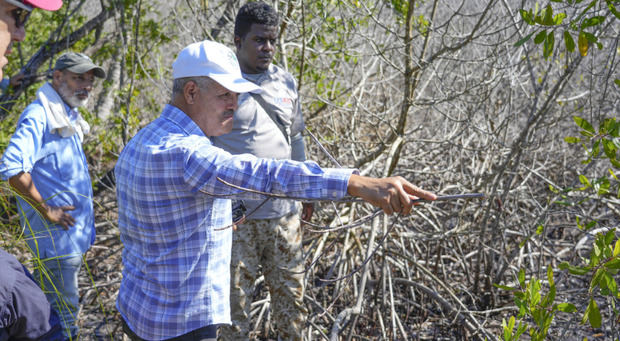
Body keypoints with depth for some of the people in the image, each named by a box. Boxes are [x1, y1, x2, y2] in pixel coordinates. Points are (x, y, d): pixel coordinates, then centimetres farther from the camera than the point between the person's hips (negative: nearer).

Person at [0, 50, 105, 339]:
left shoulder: (68, 117, 14)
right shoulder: (39, 115, -17)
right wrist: (47, 211, -21)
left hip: (74, 232, 10)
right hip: (56, 235, -10)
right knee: (62, 310, -4)